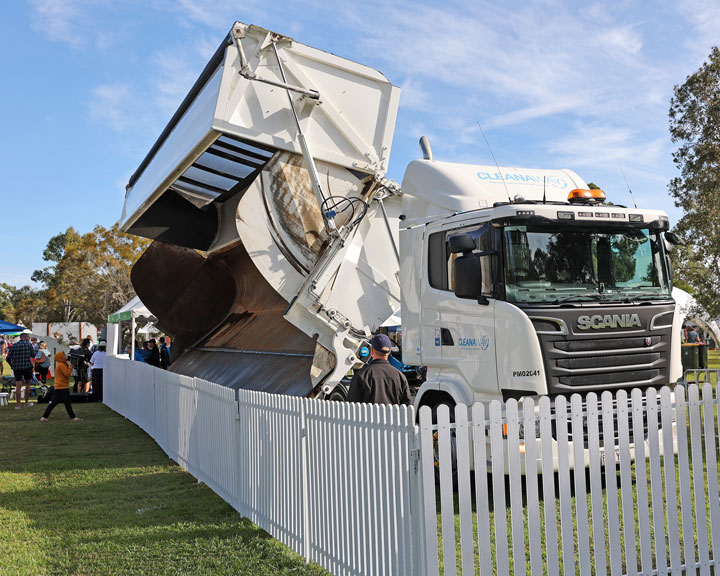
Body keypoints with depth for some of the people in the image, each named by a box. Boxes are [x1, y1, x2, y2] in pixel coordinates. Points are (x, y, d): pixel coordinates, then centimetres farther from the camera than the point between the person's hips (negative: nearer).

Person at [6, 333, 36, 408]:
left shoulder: (13, 345, 9)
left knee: (18, 386, 1)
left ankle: (17, 404, -1)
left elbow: (8, 358, 5)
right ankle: (27, 402, 16)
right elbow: (33, 355, 3)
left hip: (16, 368, 2)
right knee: (27, 384, 13)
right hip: (27, 366, -2)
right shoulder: (28, 344, 0)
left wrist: (12, 366, 18)